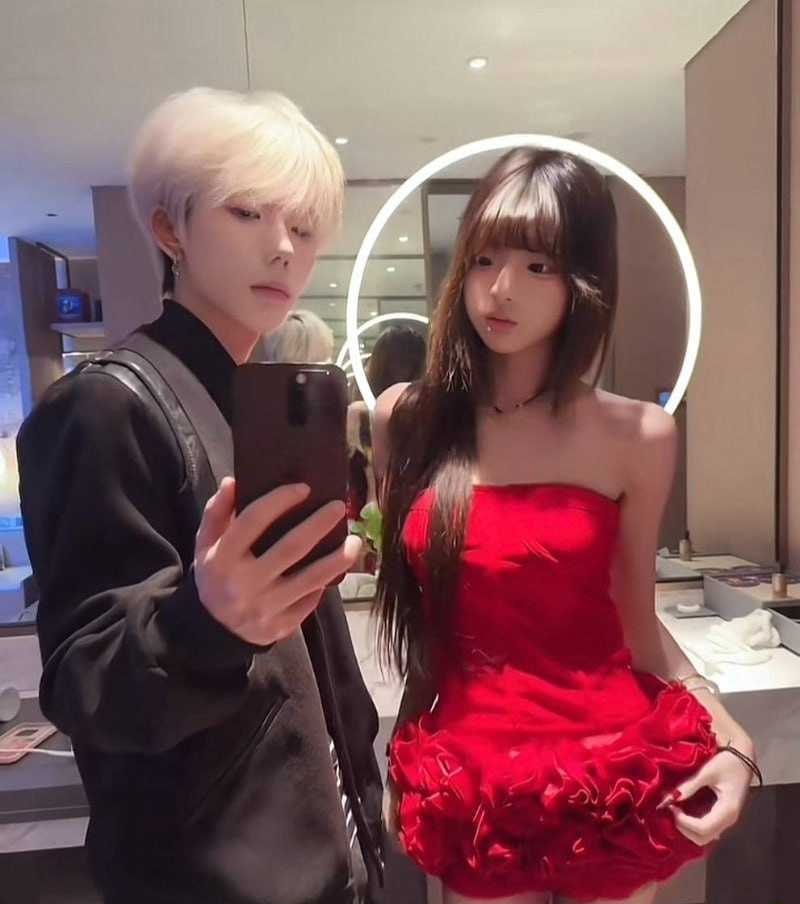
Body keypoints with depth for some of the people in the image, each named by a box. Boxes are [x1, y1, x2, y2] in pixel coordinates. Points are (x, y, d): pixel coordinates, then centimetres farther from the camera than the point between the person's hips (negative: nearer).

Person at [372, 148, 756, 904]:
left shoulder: (638, 436, -7)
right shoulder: (404, 420, -5)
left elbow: (637, 622, 0)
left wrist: (731, 737, -9)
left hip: (613, 767, 0)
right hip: (468, 778, 1)